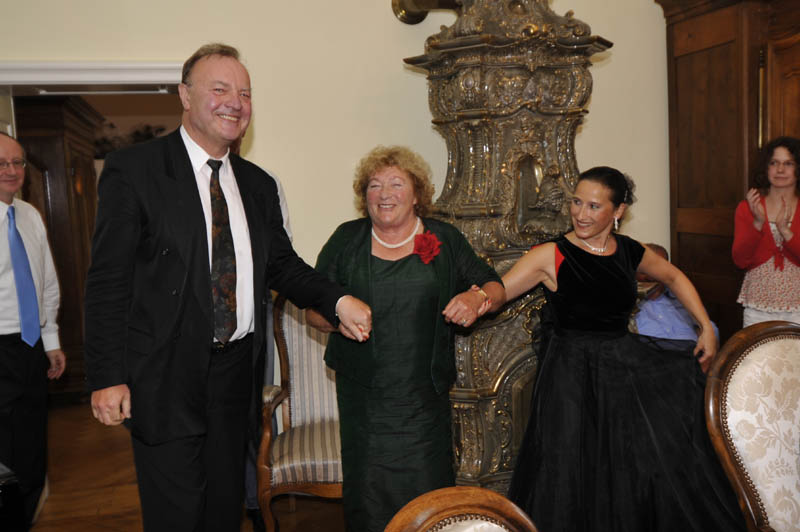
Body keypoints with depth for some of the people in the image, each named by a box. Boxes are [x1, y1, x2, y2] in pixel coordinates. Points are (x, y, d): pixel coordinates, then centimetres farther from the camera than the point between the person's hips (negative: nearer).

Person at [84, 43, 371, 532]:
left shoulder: (258, 184, 9)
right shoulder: (133, 170, -8)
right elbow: (108, 280, -10)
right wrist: (108, 377, -13)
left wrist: (337, 301, -8)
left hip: (238, 368, 5)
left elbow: (282, 264, 11)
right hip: (167, 376, -5)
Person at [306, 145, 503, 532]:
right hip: (362, 394, 0)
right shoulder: (346, 240, 5)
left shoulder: (446, 239, 5)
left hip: (424, 395, 0)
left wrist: (476, 297, -10)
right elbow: (313, 309, 7)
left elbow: (494, 285, 12)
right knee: (366, 489, 5)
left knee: (427, 488, 3)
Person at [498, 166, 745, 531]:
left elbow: (673, 277, 21)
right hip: (572, 377, -4)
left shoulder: (628, 251, 3)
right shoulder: (551, 255, -11)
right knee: (576, 482, 0)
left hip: (624, 366, 5)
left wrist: (706, 328, 15)